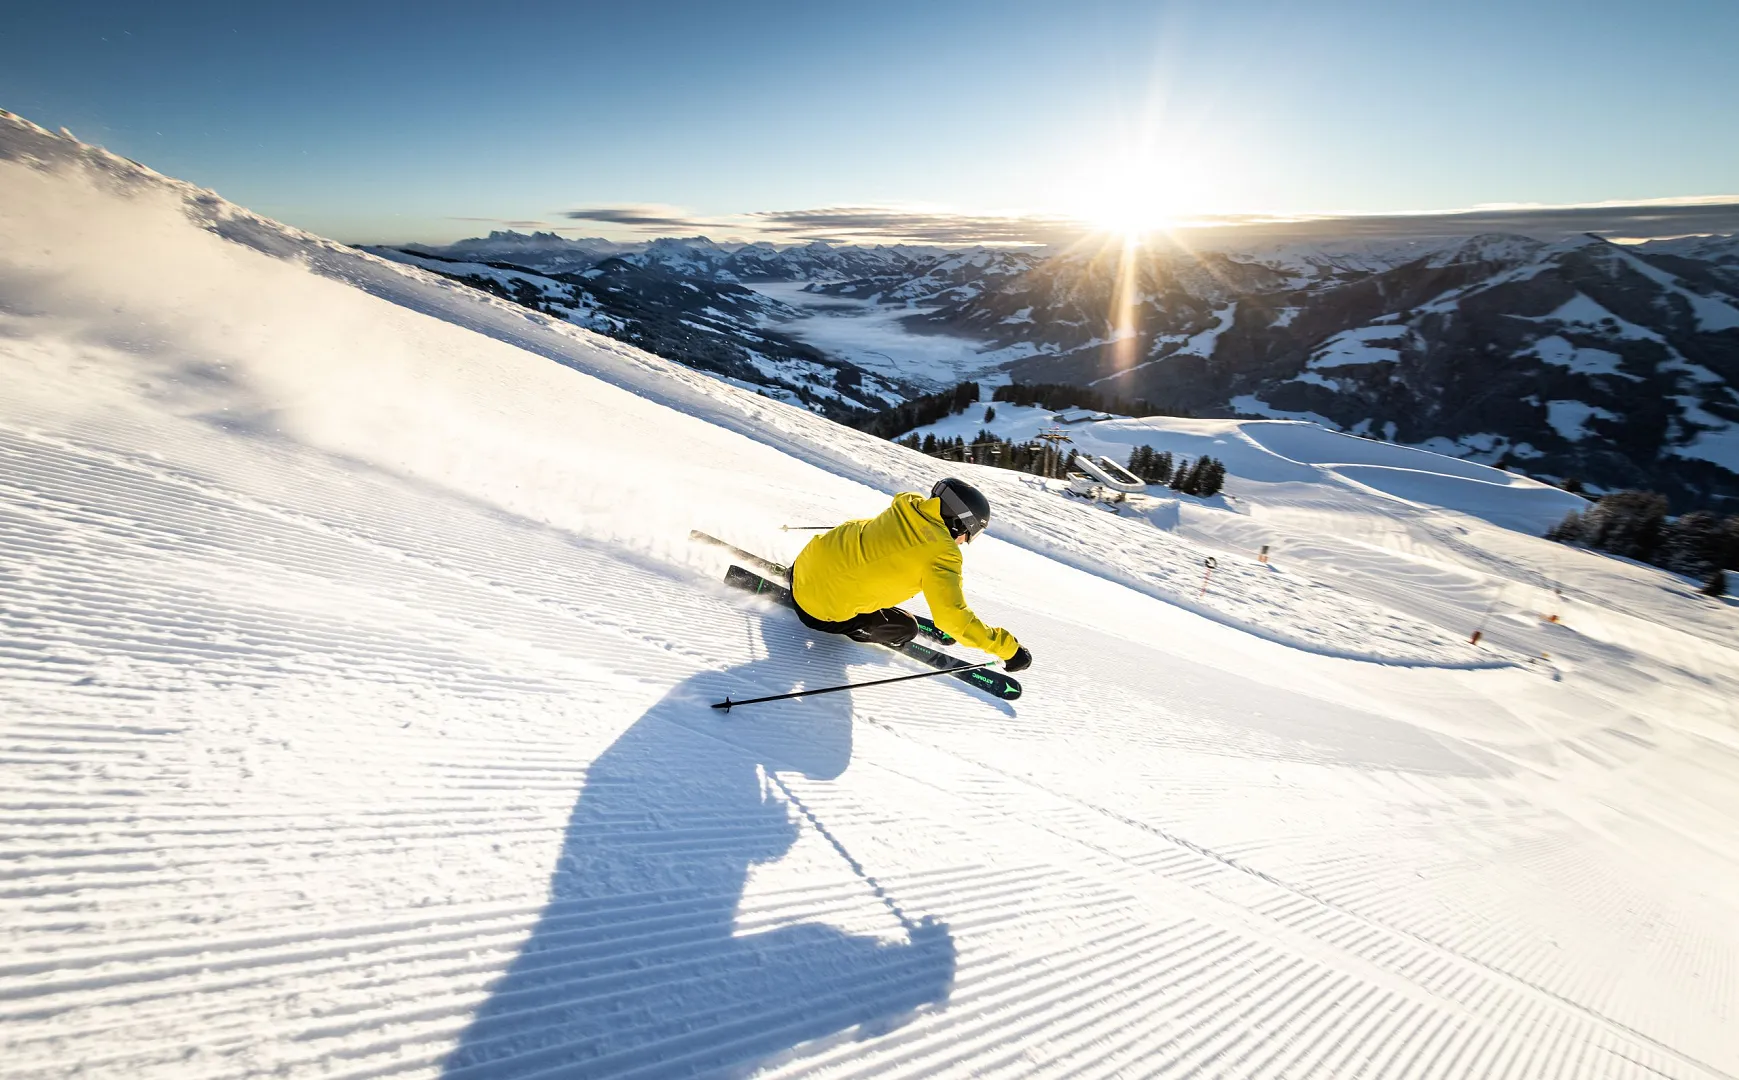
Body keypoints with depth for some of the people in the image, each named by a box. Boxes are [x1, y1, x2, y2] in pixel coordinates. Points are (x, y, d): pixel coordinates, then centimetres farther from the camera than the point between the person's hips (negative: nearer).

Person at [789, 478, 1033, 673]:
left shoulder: (909, 504, 1)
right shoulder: (941, 554, -19)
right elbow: (951, 617, -22)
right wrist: (1006, 646, -12)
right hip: (821, 610, -6)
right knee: (905, 629, 11)